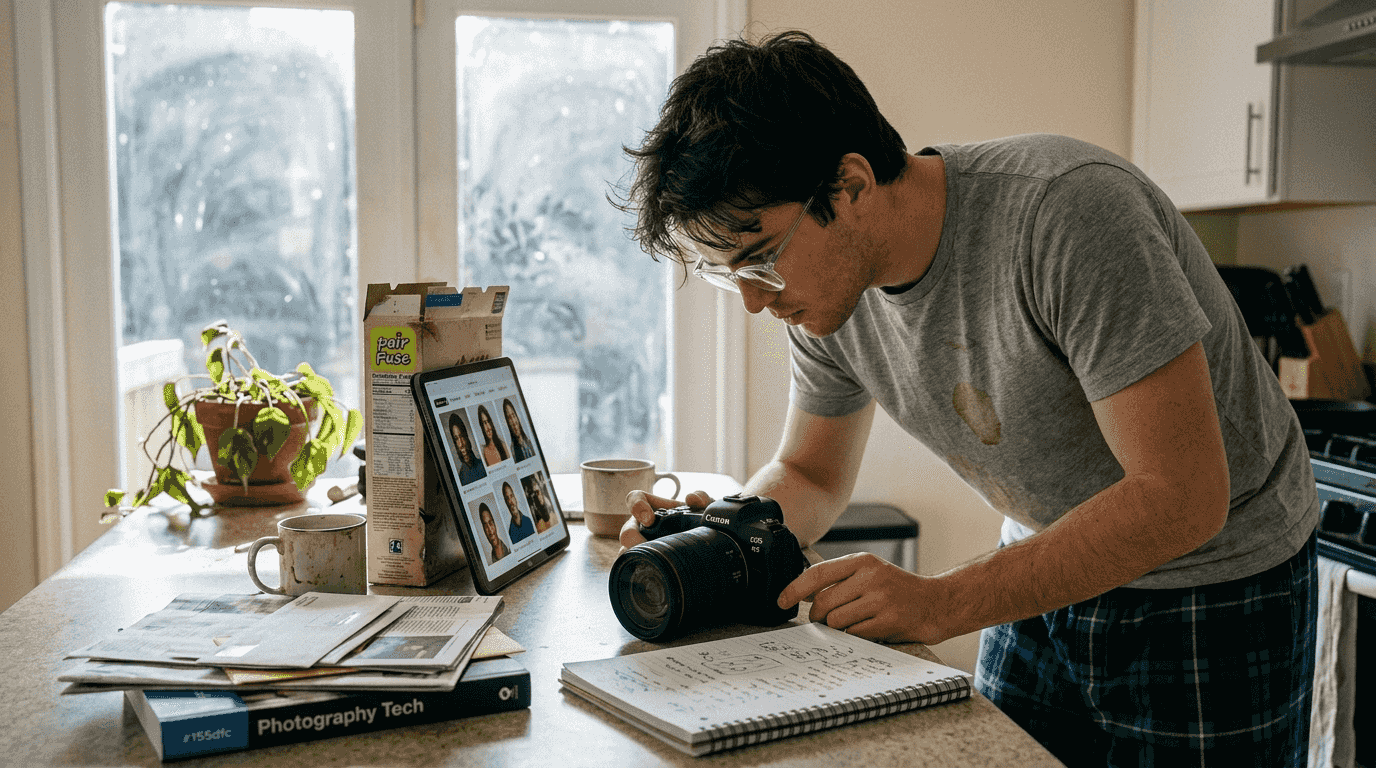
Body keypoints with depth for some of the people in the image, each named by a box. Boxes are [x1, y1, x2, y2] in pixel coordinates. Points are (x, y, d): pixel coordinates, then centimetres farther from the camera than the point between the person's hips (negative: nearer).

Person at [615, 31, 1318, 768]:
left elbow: (1181, 498, -31)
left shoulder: (1067, 210, -31)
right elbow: (810, 475, 4)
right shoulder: (828, 286, -11)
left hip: (1211, 587, -5)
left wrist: (938, 604, -34)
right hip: (1052, 573, 5)